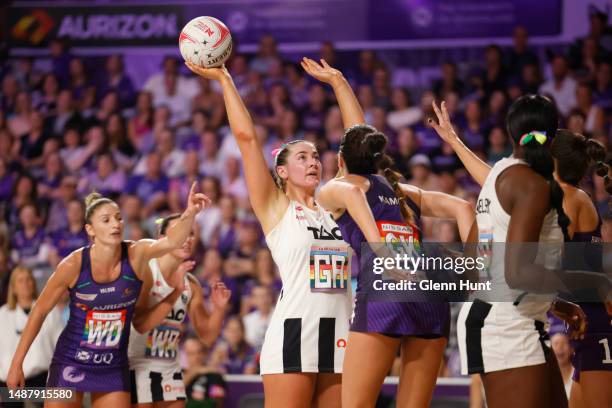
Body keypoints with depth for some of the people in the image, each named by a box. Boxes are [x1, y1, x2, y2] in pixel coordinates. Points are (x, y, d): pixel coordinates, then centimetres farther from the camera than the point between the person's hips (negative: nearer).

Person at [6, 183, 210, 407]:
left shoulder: (136, 254, -12)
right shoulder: (74, 264, -16)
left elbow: (170, 242, -34)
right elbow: (40, 311, -5)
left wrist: (189, 214, -54)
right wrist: (16, 364, -4)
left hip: (114, 368, 2)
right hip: (70, 363, -2)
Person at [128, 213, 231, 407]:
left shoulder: (191, 283, 7)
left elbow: (207, 337, 11)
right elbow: (141, 325, -24)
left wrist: (219, 308, -7)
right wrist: (176, 291, -28)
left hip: (170, 368, 6)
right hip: (138, 366, -6)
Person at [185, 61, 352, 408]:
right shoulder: (275, 208, 2)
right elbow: (246, 136, -4)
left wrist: (338, 82, 19)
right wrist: (224, 79, -2)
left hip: (338, 334, 5)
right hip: (293, 331, -5)